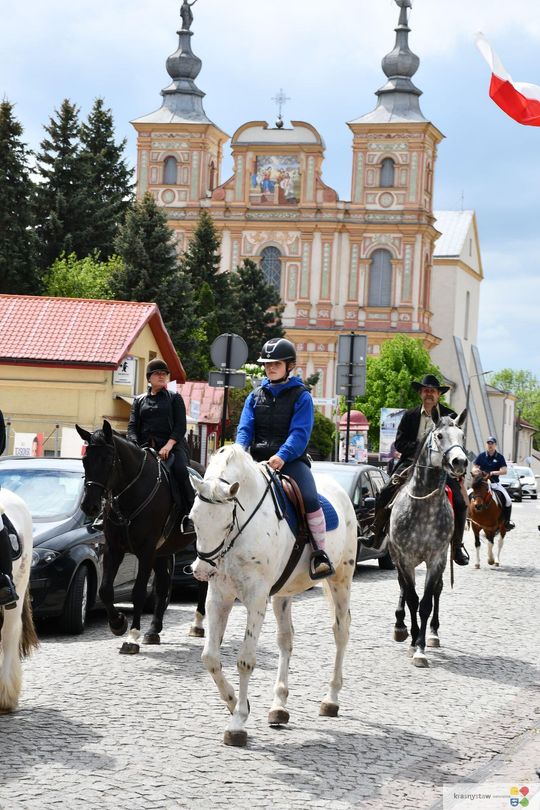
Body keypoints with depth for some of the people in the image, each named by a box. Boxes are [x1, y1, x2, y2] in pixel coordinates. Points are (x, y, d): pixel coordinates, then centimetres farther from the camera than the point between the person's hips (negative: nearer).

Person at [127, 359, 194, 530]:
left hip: (172, 446, -2)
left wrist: (168, 446, -14)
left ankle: (190, 516, -26)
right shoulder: (139, 401, 21)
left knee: (179, 470, -32)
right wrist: (134, 446, -11)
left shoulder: (174, 398, 14)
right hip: (145, 447, 3)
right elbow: (132, 426, 11)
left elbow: (180, 427, 3)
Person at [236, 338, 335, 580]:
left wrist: (282, 456, -26)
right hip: (258, 459, 4)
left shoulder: (301, 396, 3)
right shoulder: (256, 396, 16)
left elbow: (300, 433, -9)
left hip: (291, 460, -4)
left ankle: (319, 554, -19)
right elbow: (245, 428, 7)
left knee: (310, 498, -28)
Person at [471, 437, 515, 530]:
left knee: (508, 500, -12)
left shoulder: (500, 457, 2)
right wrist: (476, 471, -20)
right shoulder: (481, 456, 3)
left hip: (495, 483, 0)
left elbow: (504, 471, -6)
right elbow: (473, 469, 5)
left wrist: (492, 473, -20)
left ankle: (507, 521, 4)